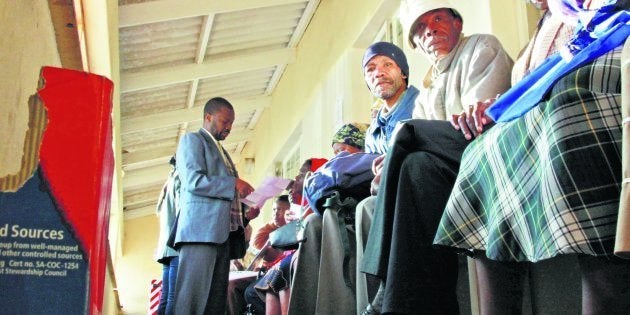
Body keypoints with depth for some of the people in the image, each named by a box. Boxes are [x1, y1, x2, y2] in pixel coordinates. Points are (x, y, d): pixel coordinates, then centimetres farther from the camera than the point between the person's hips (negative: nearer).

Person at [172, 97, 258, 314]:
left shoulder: (222, 151, 30)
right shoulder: (192, 140, 6)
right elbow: (193, 181, -11)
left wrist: (245, 213, 11)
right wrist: (234, 183, -10)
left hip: (222, 233, 8)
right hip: (200, 230, -8)